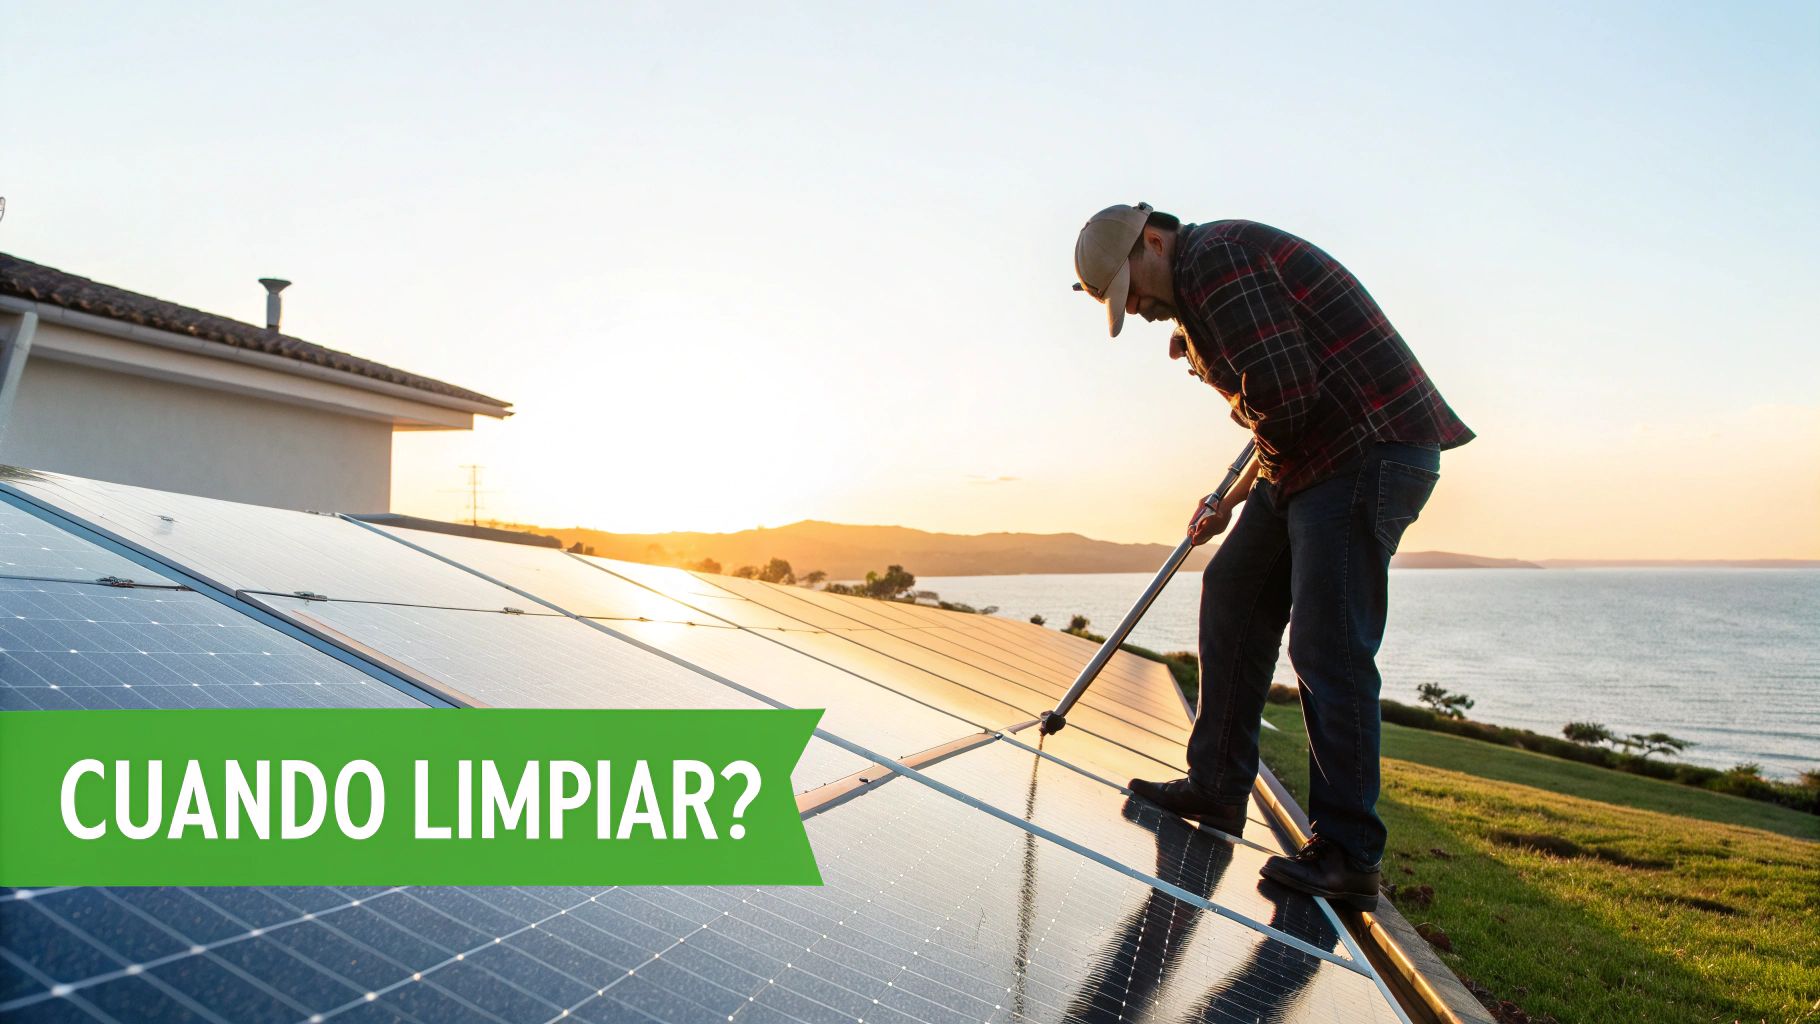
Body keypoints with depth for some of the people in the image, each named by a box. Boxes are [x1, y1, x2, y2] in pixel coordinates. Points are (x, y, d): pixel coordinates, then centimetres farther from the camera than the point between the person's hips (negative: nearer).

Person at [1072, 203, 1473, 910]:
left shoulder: (1215, 256, -13)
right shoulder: (1197, 289, 20)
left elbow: (1282, 394, -24)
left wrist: (1238, 403, -3)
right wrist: (1233, 500, 26)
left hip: (1370, 450, -11)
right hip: (1311, 458, 11)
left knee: (1326, 647, -10)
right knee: (1232, 595, 12)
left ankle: (1350, 856, 0)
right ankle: (1217, 791, 20)